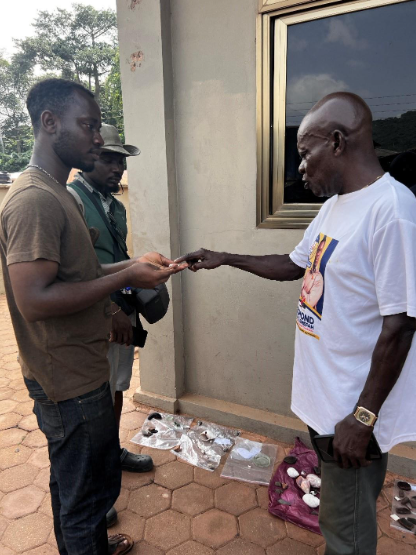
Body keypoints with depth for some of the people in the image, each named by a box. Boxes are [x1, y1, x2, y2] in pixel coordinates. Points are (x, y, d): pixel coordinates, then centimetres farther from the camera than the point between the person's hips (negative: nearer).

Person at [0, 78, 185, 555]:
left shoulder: (56, 193, 12)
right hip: (71, 380, -10)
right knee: (89, 491, 11)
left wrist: (133, 265, 2)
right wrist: (126, 277, -22)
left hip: (73, 371, 10)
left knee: (70, 479, 28)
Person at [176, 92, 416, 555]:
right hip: (324, 395, 8)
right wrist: (224, 259, 11)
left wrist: (363, 417, -18)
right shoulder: (335, 204, 6)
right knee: (342, 512, 29)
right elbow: (294, 265, 16)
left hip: (354, 408, -8)